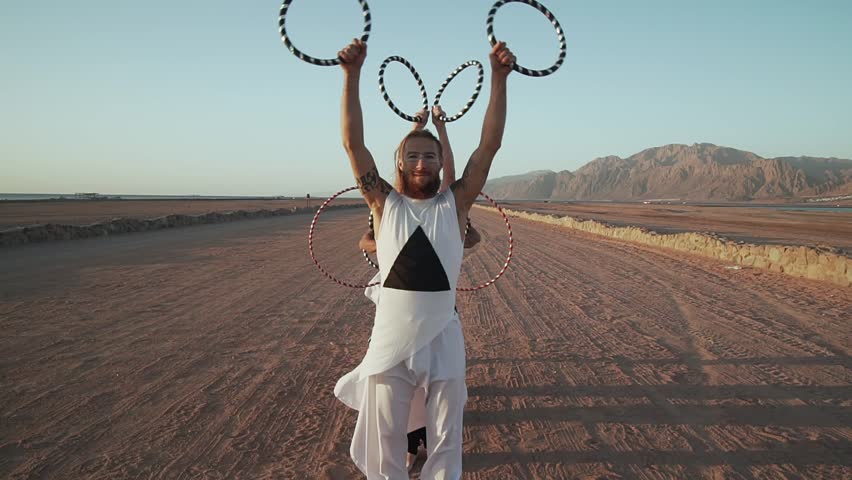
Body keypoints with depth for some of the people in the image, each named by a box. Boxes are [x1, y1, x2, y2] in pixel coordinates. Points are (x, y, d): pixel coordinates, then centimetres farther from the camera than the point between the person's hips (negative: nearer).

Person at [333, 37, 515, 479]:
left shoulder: (455, 203, 2)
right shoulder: (384, 204, 1)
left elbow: (489, 145, -5)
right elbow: (352, 143, -5)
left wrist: (499, 77, -13)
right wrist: (352, 74, -13)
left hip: (443, 338, 1)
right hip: (390, 338, 0)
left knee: (445, 440, 15)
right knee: (383, 443, 12)